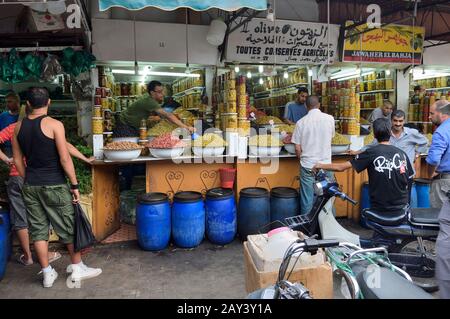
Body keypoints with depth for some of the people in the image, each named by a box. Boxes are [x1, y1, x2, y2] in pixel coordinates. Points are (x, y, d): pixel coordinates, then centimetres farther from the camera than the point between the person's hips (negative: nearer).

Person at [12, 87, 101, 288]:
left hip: (30, 186, 5)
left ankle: (47, 274, 21)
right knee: (69, 227, 8)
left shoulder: (18, 127, 5)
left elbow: (17, 160, 10)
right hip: (54, 185, -5)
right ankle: (78, 269, 19)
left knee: (38, 229, 12)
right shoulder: (54, 124, -12)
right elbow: (64, 159, -15)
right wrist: (74, 185, -9)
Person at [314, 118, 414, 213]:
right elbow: (409, 178, 5)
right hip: (401, 206, 3)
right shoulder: (402, 154, -2)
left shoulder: (371, 153, -11)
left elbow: (341, 167, -12)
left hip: (379, 208, -3)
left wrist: (320, 165, 2)